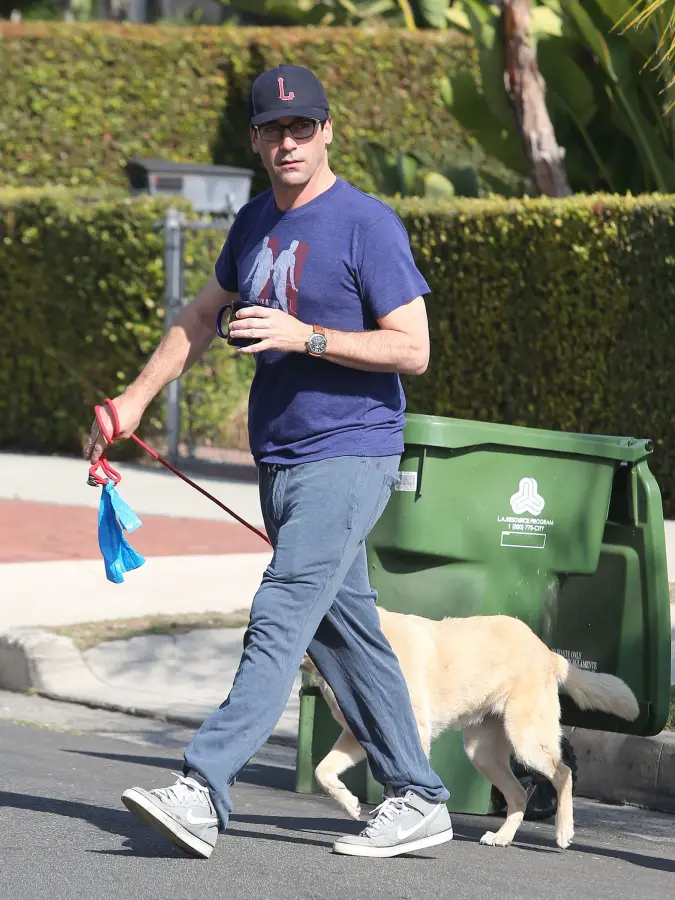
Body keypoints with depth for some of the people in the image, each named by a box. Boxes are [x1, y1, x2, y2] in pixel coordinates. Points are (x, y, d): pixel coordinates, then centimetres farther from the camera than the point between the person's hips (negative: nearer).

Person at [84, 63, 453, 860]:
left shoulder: (367, 225, -10)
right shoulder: (256, 222, 13)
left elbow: (413, 349, -15)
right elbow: (203, 317, 27)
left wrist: (304, 337, -22)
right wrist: (135, 398, 20)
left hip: (349, 456, -8)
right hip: (280, 458, 8)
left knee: (280, 617, -17)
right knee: (342, 631, 10)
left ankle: (204, 790, -27)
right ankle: (418, 800, 17)